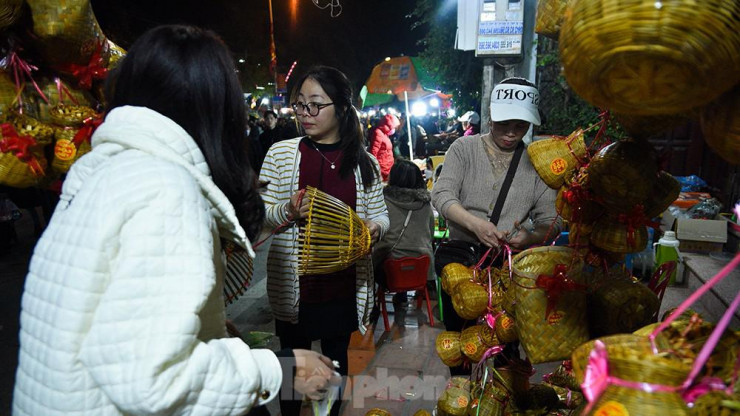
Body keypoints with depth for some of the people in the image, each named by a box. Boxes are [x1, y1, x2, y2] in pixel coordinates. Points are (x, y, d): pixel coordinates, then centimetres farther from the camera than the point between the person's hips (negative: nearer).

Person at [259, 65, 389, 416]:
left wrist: (376, 227, -14)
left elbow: (380, 214, 8)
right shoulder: (281, 153, -2)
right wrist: (287, 211, -21)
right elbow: (259, 216, 0)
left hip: (345, 284, 2)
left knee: (336, 358, 19)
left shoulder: (364, 161, 1)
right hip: (293, 282, -1)